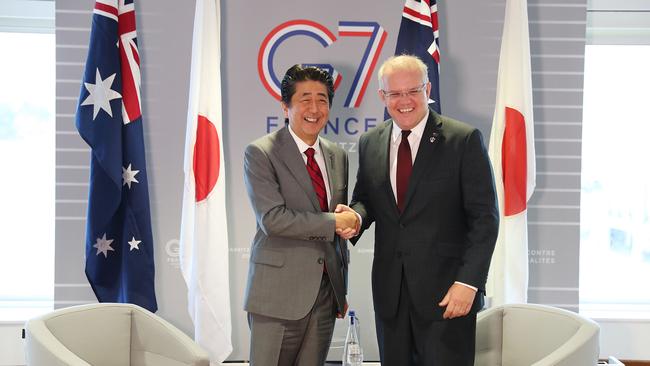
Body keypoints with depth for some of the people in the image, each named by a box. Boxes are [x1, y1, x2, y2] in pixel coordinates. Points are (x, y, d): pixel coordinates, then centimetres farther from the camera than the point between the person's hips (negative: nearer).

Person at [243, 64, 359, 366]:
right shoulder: (260, 153, -7)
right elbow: (272, 219, -18)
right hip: (279, 294, -5)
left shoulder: (337, 156, 12)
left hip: (327, 292, 5)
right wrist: (336, 222, -13)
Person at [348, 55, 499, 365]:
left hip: (447, 291, -4)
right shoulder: (370, 143, 8)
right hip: (389, 291, 4)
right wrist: (355, 216, -7)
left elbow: (485, 217, -7)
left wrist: (468, 282, -15)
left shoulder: (464, 140, -6)